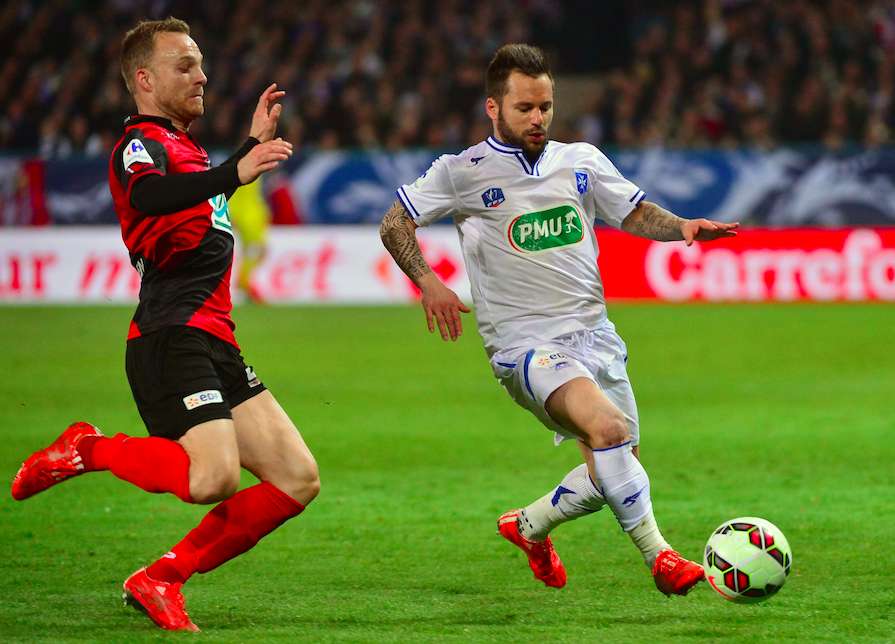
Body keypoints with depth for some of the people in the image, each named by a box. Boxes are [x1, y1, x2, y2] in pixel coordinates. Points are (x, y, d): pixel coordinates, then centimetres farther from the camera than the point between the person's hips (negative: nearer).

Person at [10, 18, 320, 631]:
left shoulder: (182, 146, 23)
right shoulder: (141, 144, -6)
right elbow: (146, 195, -32)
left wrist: (255, 141, 44)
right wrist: (234, 172, -44)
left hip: (215, 345, 9)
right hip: (172, 338, -9)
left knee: (298, 479, 1)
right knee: (213, 478, -29)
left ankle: (161, 580, 5)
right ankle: (88, 450, -4)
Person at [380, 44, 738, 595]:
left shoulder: (582, 161, 10)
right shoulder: (463, 172, -2)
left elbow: (634, 214, 21)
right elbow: (395, 223, 6)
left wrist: (684, 227, 2)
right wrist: (427, 282, -9)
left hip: (594, 333, 6)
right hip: (525, 343, -6)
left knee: (617, 466, 9)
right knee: (605, 427, -30)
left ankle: (530, 526, 34)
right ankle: (660, 556, -25)